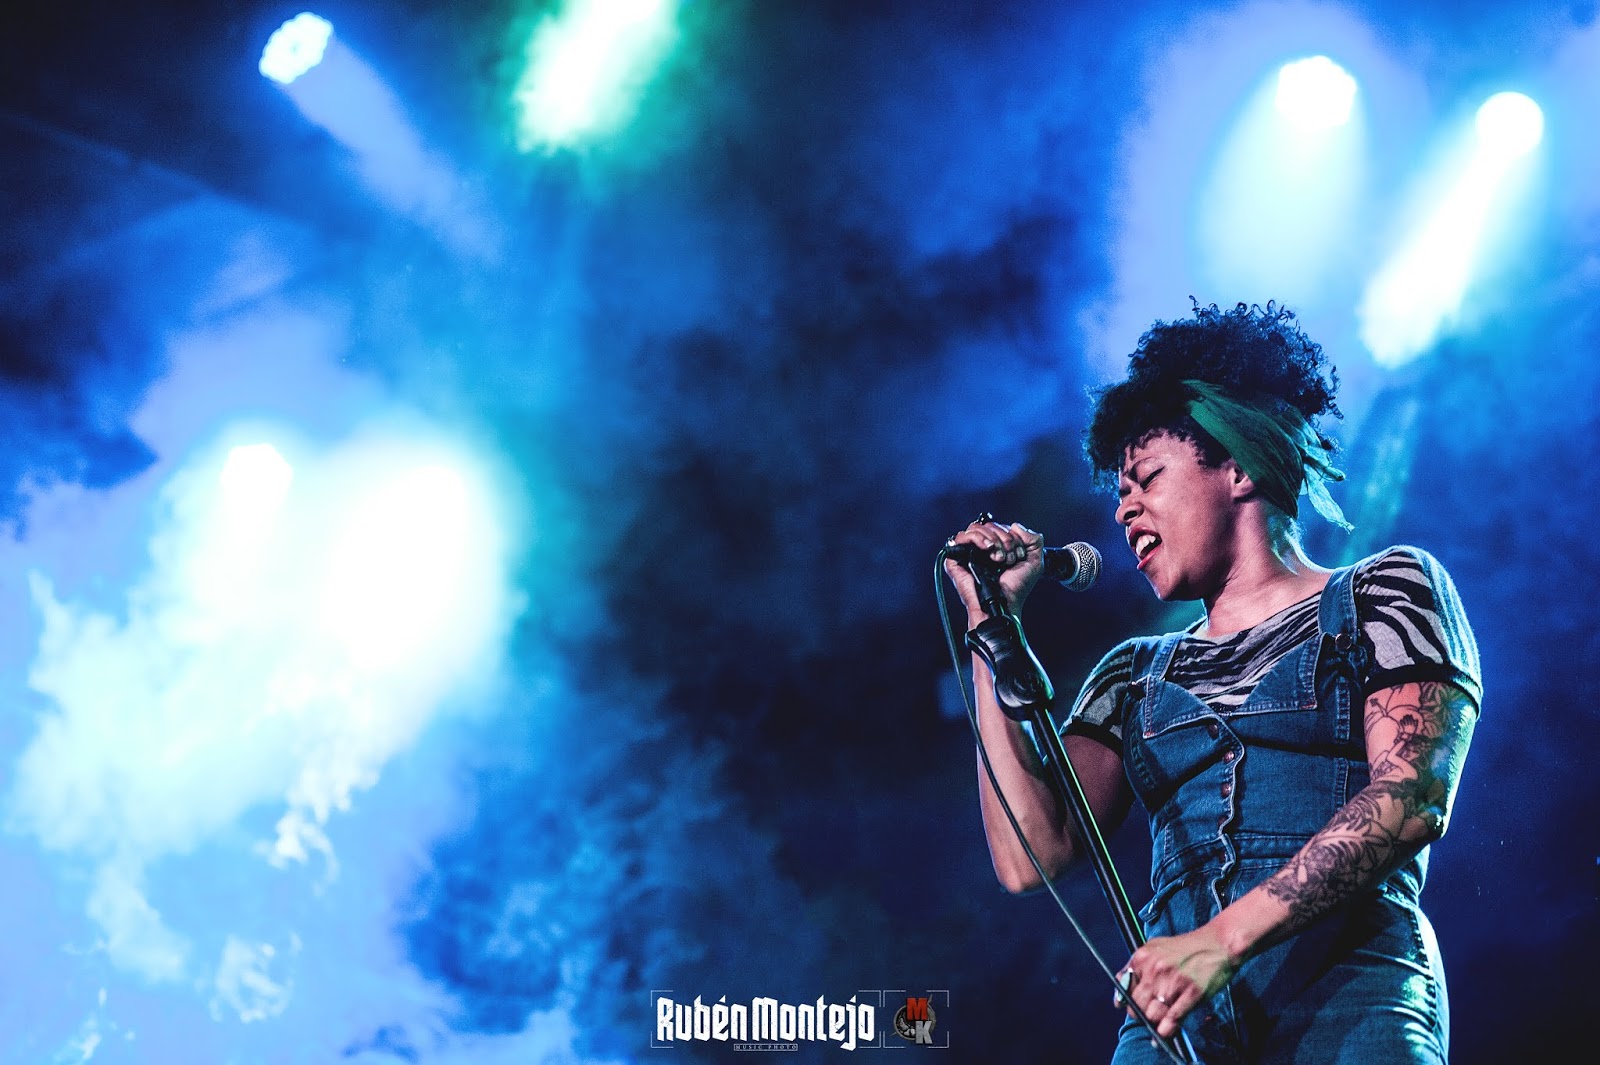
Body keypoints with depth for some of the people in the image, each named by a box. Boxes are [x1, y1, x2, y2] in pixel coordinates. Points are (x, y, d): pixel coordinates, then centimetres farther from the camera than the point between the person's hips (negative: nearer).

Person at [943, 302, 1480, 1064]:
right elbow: (1031, 857, 8)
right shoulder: (1134, 675, 23)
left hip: (1347, 987, -3)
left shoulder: (1384, 593, 13)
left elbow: (1411, 799, -4)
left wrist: (1224, 940, -15)